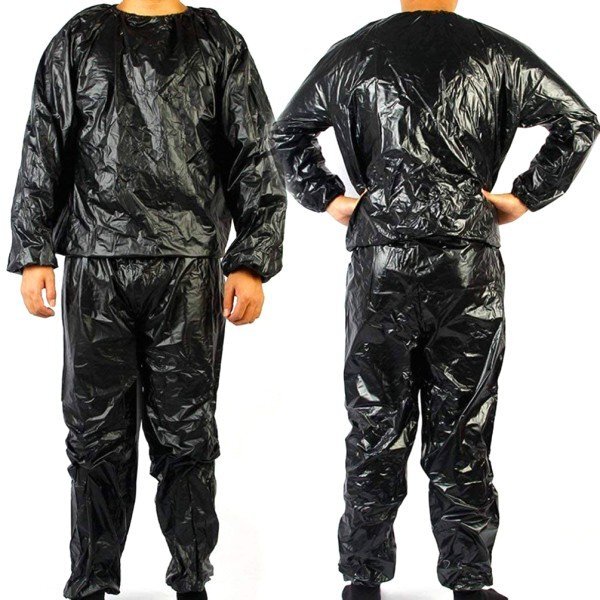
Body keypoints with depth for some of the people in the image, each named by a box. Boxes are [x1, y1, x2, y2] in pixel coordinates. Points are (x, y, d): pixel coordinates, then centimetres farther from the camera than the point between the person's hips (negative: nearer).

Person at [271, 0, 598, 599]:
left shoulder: (354, 52, 8)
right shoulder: (496, 52, 5)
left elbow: (287, 132, 14)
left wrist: (328, 199, 13)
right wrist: (525, 197, 5)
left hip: (380, 262, 0)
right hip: (470, 263, 0)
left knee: (375, 427, 8)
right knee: (461, 432, 7)